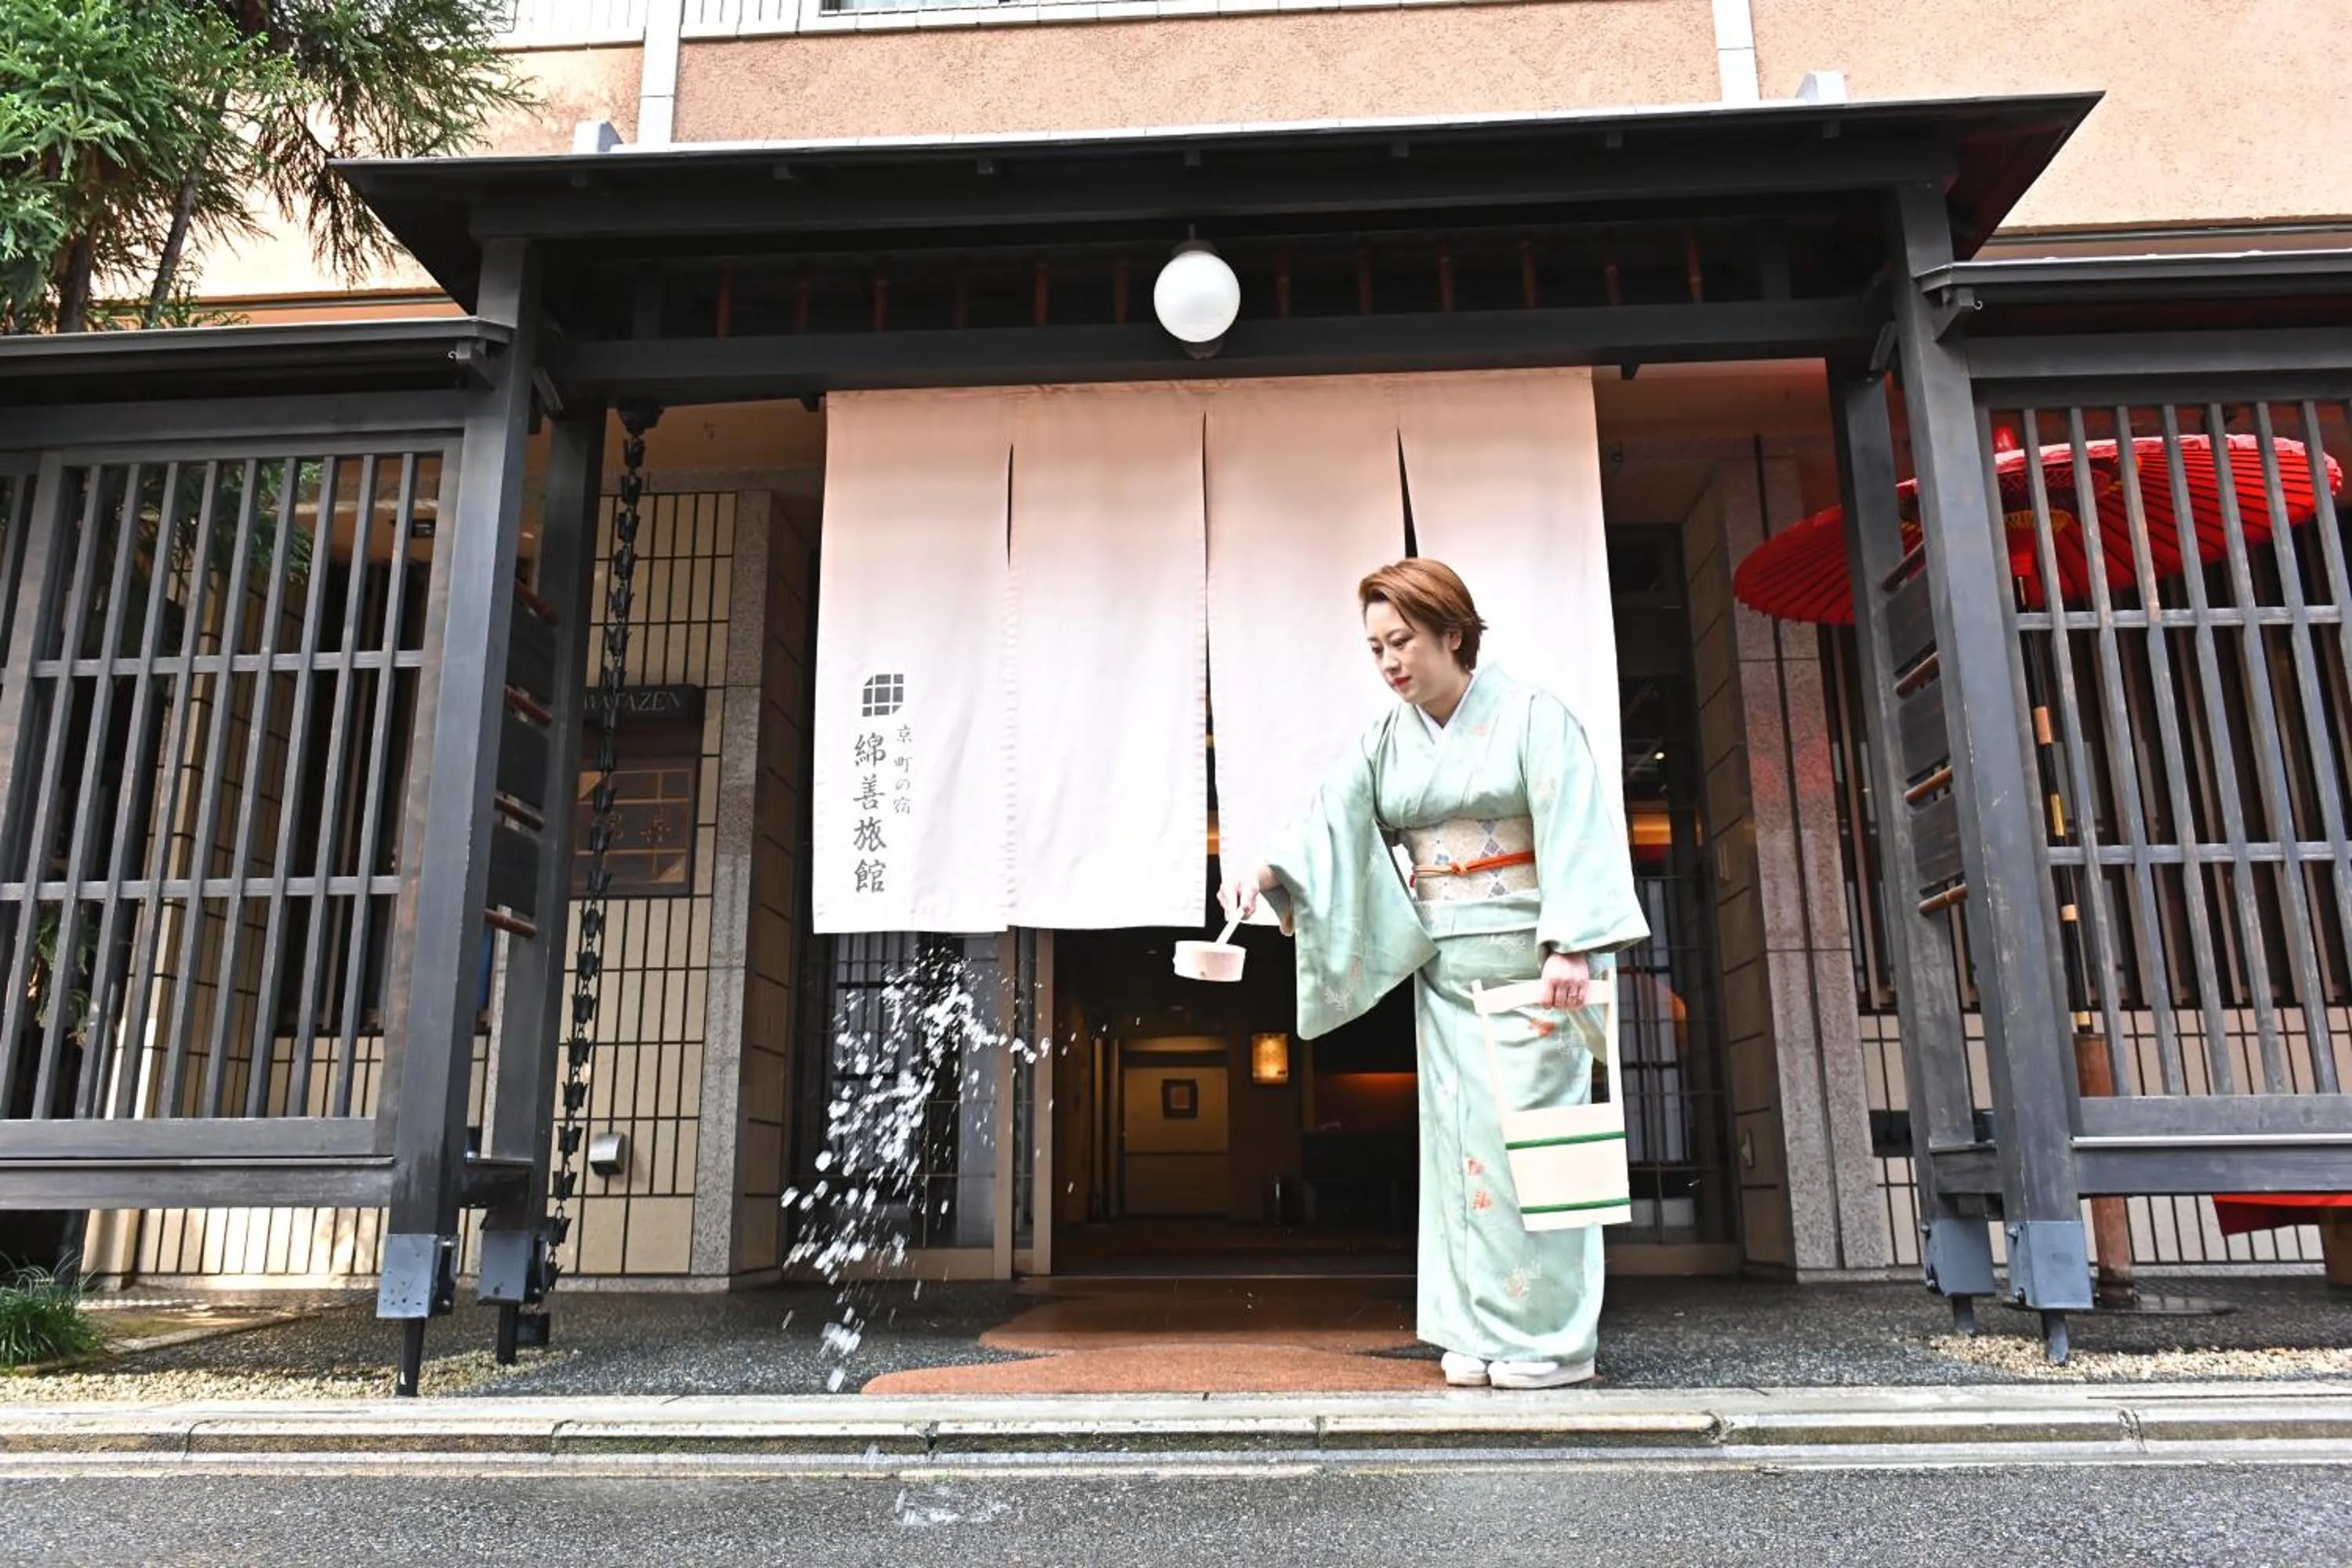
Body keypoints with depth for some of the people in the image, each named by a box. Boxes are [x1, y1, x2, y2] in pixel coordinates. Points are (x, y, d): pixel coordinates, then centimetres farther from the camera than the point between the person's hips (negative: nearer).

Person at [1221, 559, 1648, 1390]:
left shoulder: (1531, 716, -5)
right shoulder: (1387, 741, 8)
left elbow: (1573, 833, -12)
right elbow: (1335, 823, -4)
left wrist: (1572, 946, -21)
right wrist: (1267, 871, -22)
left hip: (1527, 962, -5)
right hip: (1444, 970, 5)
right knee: (1460, 1139, 5)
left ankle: (1549, 1336, 6)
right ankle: (1482, 1331, 14)